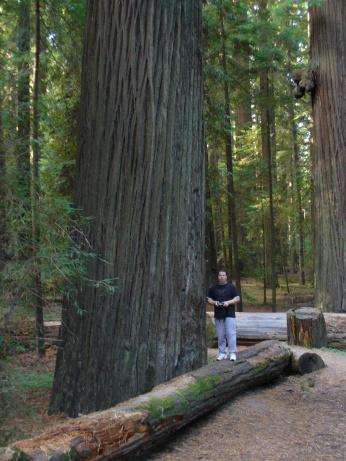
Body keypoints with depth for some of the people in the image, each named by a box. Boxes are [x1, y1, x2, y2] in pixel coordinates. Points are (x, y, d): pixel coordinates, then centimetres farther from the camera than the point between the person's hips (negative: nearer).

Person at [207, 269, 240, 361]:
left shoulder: (231, 287, 4)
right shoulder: (214, 288, 11)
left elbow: (237, 299, 0)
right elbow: (209, 299, 12)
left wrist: (228, 302, -15)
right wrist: (214, 302, -9)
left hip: (229, 315, -3)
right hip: (218, 315, 3)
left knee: (231, 334, -9)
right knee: (220, 335, 6)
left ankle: (232, 353, -4)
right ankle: (222, 353, 14)